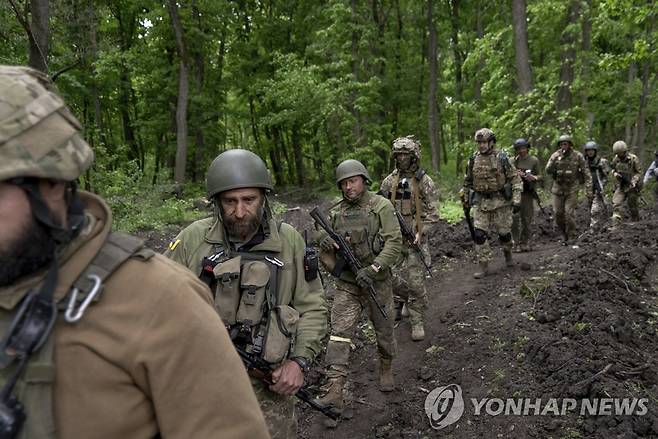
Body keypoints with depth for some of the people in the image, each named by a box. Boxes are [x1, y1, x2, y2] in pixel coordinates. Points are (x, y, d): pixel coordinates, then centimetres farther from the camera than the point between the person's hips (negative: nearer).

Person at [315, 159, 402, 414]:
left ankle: (386, 369, 42)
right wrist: (324, 240, -13)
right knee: (339, 334, -9)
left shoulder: (381, 206, -6)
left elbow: (394, 242, -14)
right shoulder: (336, 213, 6)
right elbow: (326, 252, 12)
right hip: (346, 285, 2)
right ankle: (334, 391, -10)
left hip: (376, 282, -2)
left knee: (384, 331, 15)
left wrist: (373, 268, -25)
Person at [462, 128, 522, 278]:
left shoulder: (502, 158, -7)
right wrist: (466, 199, 17)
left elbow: (515, 179, -6)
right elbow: (467, 181, 14)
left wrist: (516, 199, -13)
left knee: (504, 232, 9)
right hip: (481, 203, 2)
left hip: (501, 201, -2)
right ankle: (484, 266, 1)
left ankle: (507, 252, 39)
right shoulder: (473, 159, 3)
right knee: (479, 234, -6)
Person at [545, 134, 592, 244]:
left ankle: (571, 237, 4)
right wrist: (555, 159, -22)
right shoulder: (555, 155, 0)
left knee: (569, 213, -10)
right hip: (558, 189, 3)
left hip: (571, 190, -3)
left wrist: (588, 190, -8)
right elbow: (548, 171, -9)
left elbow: (586, 174, -3)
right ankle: (564, 235, 23)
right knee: (558, 214, 4)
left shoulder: (577, 156, -6)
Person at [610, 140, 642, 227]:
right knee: (616, 204, -9)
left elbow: (639, 172, -9)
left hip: (631, 186, -3)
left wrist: (634, 181, -24)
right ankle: (616, 225, -10)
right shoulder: (616, 159, 1)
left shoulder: (634, 159, -12)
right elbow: (613, 169, 17)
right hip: (620, 186, 4)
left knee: (632, 205, 6)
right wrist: (615, 173, -6)